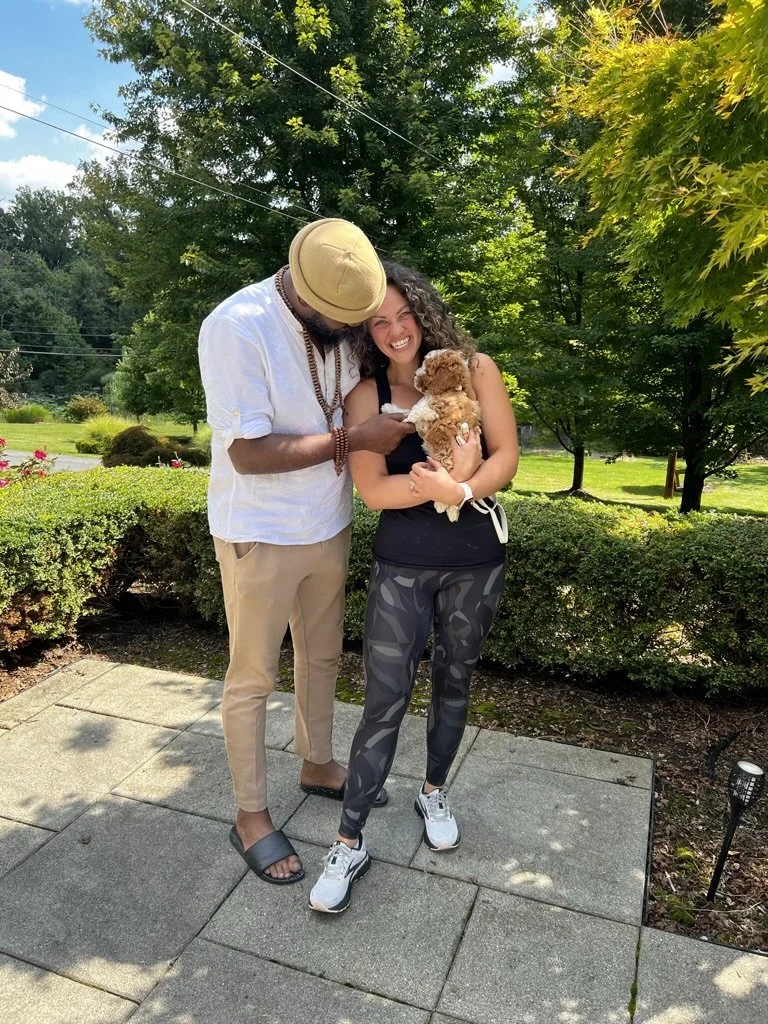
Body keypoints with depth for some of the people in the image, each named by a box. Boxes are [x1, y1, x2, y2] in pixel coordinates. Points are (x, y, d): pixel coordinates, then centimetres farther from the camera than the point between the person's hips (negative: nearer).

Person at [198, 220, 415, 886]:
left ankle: (318, 765, 44)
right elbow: (249, 453, -25)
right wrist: (353, 439, -24)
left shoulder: (335, 321, 0)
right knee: (253, 677, 8)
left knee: (322, 657, 21)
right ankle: (251, 815, 28)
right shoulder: (236, 327, -22)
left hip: (328, 526, 7)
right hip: (260, 537, -6)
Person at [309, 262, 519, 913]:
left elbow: (506, 456, -7)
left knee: (454, 684, 17)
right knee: (385, 703, 0)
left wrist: (460, 489, -24)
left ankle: (435, 794, 42)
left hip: (477, 564, 2)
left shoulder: (474, 369, -3)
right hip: (402, 568, -1)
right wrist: (455, 474, -23)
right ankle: (349, 845, 16)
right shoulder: (366, 395, -5)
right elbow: (374, 490, -14)